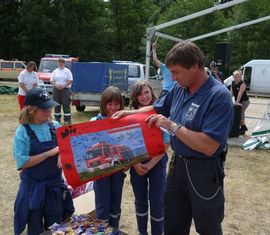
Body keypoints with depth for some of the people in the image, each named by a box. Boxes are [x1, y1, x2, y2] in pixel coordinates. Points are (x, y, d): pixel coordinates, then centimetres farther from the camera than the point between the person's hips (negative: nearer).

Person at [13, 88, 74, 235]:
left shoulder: (55, 126, -3)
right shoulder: (23, 132, -15)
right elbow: (22, 163, -20)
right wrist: (50, 153, -22)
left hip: (55, 184, 4)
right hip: (33, 188, -3)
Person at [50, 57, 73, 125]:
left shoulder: (67, 71, 3)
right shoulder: (55, 71, 12)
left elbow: (70, 80, -3)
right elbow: (51, 81, 8)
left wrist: (64, 86, -15)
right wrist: (56, 86, -10)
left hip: (65, 89, -3)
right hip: (56, 89, 3)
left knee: (66, 105, -7)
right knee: (57, 105, 6)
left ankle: (67, 120, -6)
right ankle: (57, 119, 15)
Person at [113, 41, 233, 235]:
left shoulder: (219, 96, -23)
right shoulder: (179, 89, 0)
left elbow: (209, 147, -29)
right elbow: (156, 108, 17)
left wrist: (172, 126, -24)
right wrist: (129, 113, 2)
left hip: (204, 171, -7)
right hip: (178, 164, 7)